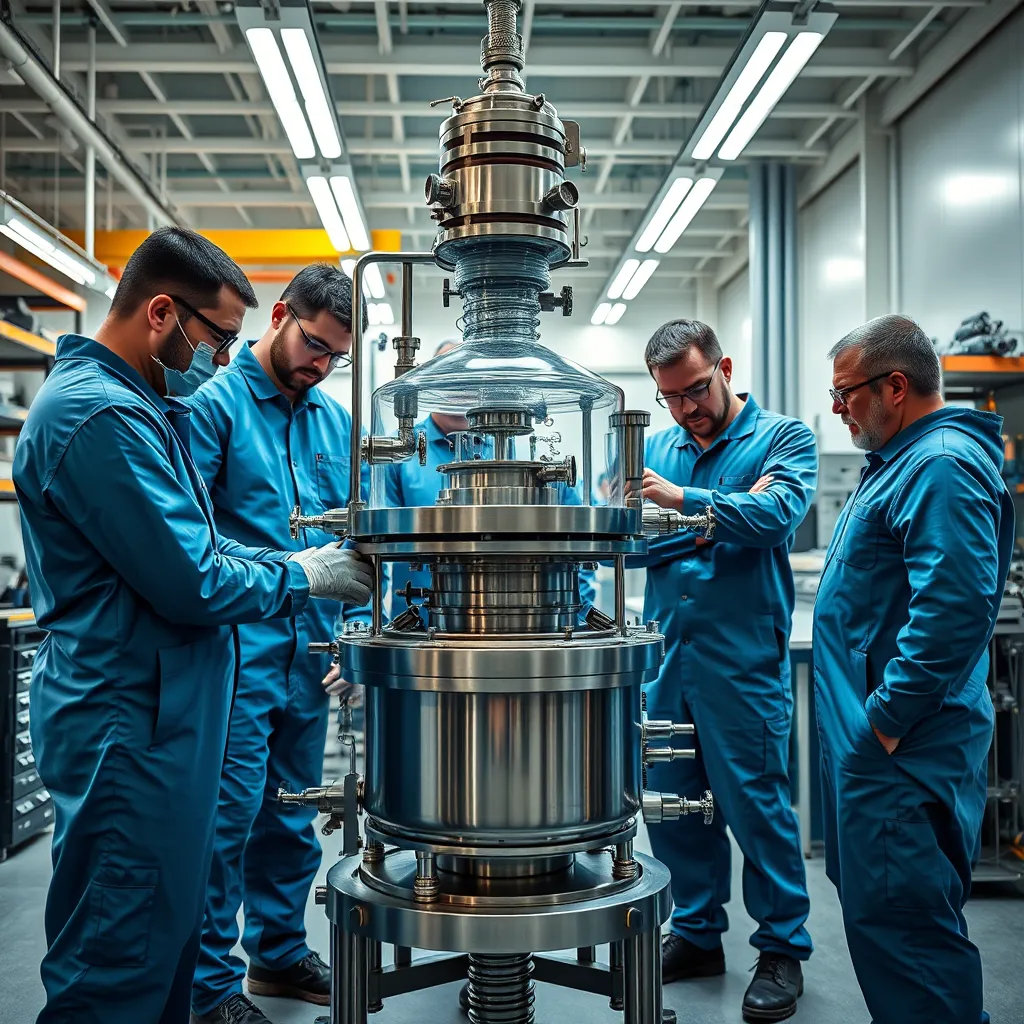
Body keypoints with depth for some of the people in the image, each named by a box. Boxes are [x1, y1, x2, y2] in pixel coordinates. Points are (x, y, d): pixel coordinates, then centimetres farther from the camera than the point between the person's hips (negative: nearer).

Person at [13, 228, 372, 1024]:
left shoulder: (144, 408, 14)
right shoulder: (100, 415, -20)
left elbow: (188, 544, 19)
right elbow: (193, 584, -22)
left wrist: (307, 564, 7)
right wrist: (305, 578, -6)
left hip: (162, 714, 11)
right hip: (131, 726, -11)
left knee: (167, 938, 20)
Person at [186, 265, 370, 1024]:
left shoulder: (337, 423, 12)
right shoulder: (214, 404, -5)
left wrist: (356, 632, 5)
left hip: (311, 654, 6)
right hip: (238, 654, -6)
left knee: (293, 816, 17)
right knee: (232, 814, -1)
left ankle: (279, 952, 34)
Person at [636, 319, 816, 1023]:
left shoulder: (784, 437, 0)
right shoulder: (657, 448, 13)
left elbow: (778, 515, -19)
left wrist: (683, 501, -23)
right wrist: (726, 512, -10)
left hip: (743, 658, -5)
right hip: (665, 651, 5)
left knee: (756, 804, 2)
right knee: (673, 800, 12)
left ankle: (783, 950, 20)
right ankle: (698, 932, 31)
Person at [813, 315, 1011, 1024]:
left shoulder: (942, 466, -18)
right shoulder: (907, 459, 17)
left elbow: (955, 609, -29)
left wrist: (887, 716, -23)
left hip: (903, 748, -11)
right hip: (877, 736, 11)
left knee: (898, 919, -4)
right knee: (881, 909, 21)